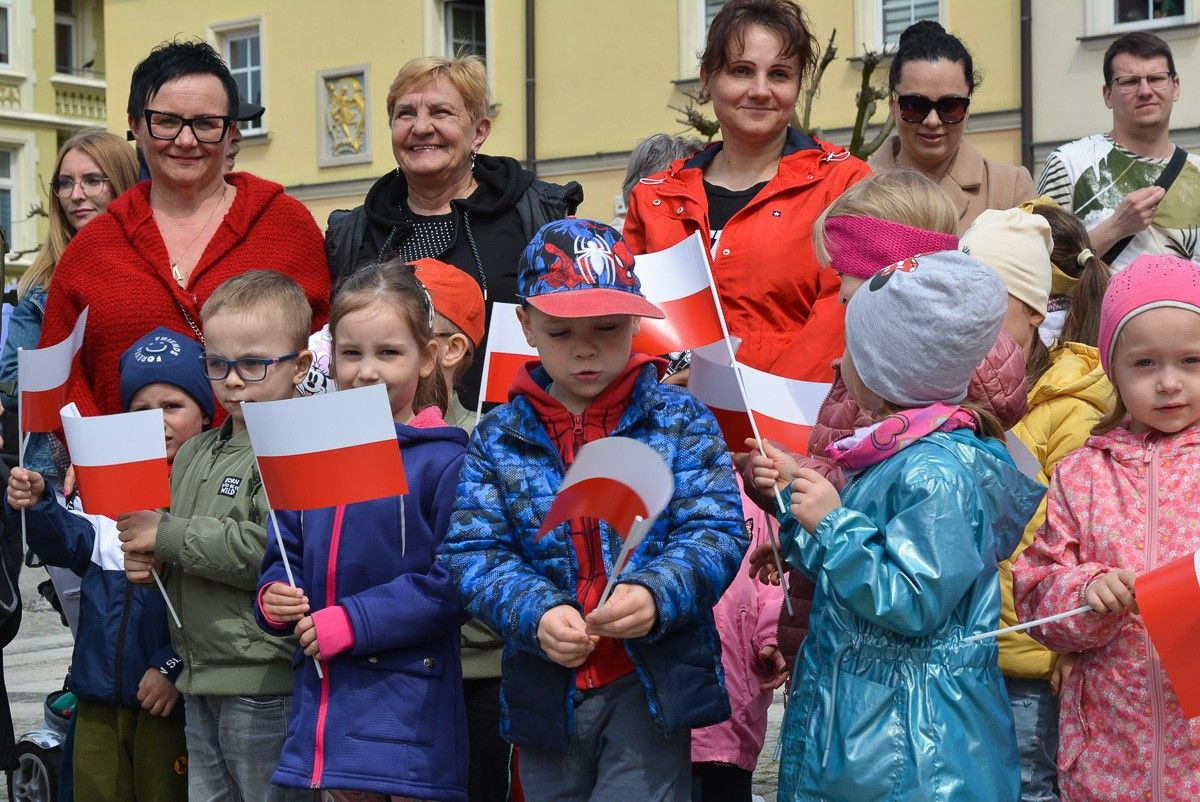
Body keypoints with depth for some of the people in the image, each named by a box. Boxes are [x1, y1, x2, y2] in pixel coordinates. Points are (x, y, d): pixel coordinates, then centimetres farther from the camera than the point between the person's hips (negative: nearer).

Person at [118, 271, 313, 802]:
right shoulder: (194, 454, 14)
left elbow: (268, 550, -25)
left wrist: (167, 536, -15)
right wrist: (151, 563, 2)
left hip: (266, 685, -8)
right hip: (200, 679, 9)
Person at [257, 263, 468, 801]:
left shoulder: (445, 462, -10)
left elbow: (454, 580, -17)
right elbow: (284, 553, 19)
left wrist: (353, 622, -19)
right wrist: (274, 598, -3)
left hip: (410, 706, -6)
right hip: (324, 695, 6)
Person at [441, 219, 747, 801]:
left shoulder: (679, 420, -1)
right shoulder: (498, 438, 2)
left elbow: (716, 532, -8)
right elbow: (473, 553, -3)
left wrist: (655, 595, -27)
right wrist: (537, 614, -22)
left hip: (652, 684, -2)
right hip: (546, 693, 3)